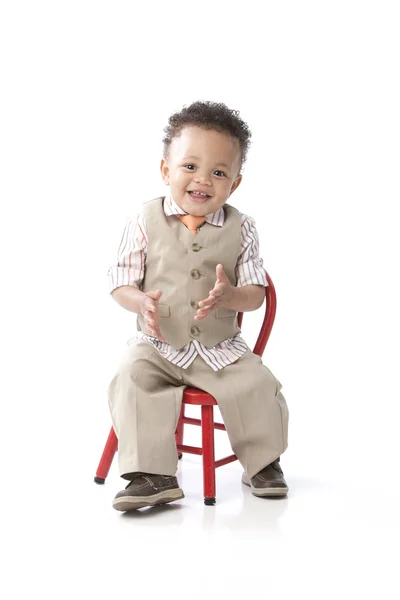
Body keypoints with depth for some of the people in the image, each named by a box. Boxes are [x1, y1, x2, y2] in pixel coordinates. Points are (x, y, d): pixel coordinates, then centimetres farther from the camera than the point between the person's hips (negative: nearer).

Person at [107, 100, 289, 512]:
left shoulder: (240, 228, -3)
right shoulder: (146, 223, -5)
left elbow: (255, 293, -2)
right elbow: (121, 284, -1)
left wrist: (228, 296, -25)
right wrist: (142, 303, -24)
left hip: (221, 348, 1)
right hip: (156, 346, 0)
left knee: (258, 385, -16)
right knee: (132, 381, -25)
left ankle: (262, 462, 10)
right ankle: (153, 475, -18)